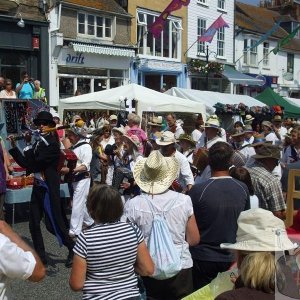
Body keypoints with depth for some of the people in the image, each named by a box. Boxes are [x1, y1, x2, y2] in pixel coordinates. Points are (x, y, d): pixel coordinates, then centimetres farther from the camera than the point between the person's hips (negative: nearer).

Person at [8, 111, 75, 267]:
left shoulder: (52, 144, -14)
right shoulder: (38, 143, 9)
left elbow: (33, 165, -20)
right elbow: (26, 164, 5)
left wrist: (28, 145, -9)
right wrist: (14, 147, 2)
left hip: (49, 187, -8)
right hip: (38, 186, 8)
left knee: (53, 223, -3)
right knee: (33, 223, 10)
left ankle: (73, 248, 15)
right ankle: (40, 256, 21)